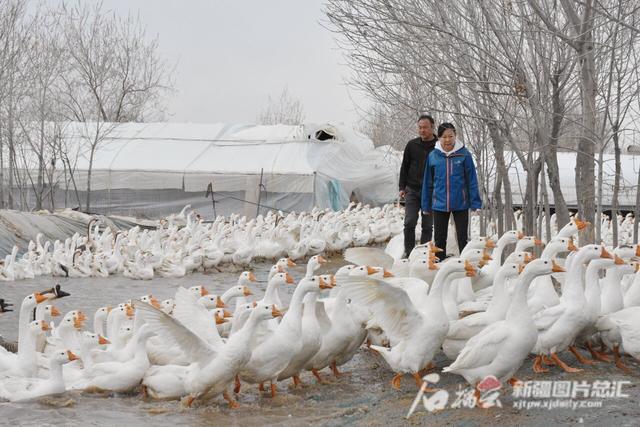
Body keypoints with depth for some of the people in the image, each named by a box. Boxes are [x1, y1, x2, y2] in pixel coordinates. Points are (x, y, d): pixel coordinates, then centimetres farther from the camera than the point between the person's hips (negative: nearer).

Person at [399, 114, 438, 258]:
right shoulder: (412, 145, 6)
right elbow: (404, 167, 11)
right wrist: (402, 187, 4)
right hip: (412, 191, 1)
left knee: (427, 225, 4)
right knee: (409, 222, -8)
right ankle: (408, 251, 1)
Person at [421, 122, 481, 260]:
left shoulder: (464, 154, -5)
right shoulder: (433, 156, 0)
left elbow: (472, 180, -1)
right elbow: (428, 182, 7)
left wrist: (475, 203, -5)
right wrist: (426, 206, 9)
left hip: (460, 204, -2)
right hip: (439, 205, 2)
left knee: (462, 238, 6)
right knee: (439, 239, 10)